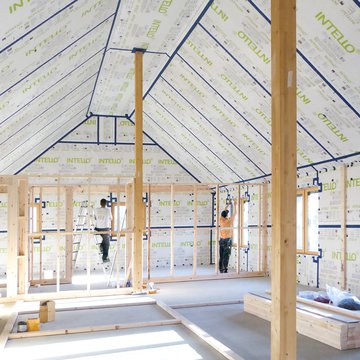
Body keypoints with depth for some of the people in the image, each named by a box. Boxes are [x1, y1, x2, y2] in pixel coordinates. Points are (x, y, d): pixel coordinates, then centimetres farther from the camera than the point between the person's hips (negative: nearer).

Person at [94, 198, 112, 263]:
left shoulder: (96, 210, -2)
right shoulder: (108, 210, -10)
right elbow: (111, 218, 5)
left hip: (98, 228, 4)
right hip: (106, 228, -4)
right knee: (106, 243, 8)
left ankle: (101, 246, 10)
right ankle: (105, 258, 8)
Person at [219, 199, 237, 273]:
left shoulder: (221, 220, 2)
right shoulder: (229, 220, -10)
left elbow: (224, 212, 20)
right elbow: (235, 213, 3)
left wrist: (228, 205, 30)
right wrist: (235, 205, 16)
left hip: (221, 240, 5)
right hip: (227, 240, -5)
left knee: (221, 256, 7)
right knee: (226, 256, -5)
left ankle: (221, 270, 10)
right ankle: (225, 270, -7)